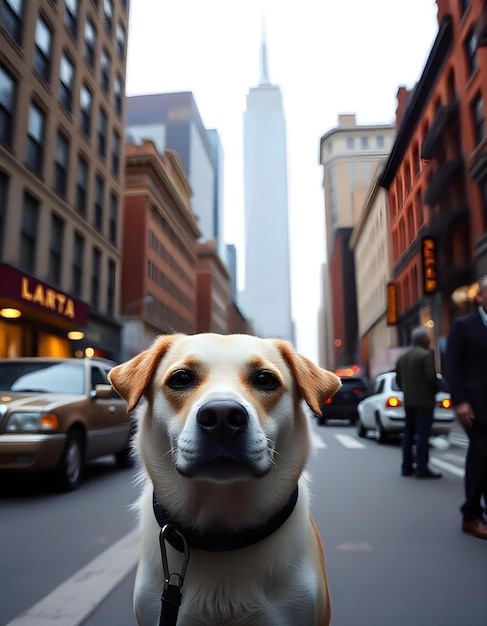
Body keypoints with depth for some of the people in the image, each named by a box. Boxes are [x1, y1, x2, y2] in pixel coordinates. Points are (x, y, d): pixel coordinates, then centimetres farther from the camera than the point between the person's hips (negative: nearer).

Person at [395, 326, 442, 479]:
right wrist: (435, 390, -2)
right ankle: (422, 468, -5)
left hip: (408, 401, 7)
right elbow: (431, 376, -18)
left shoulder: (402, 357, 12)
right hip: (424, 400, -7)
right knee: (423, 434, -6)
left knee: (408, 433, 10)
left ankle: (407, 467, 13)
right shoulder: (427, 354, -11)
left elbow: (398, 379, 13)